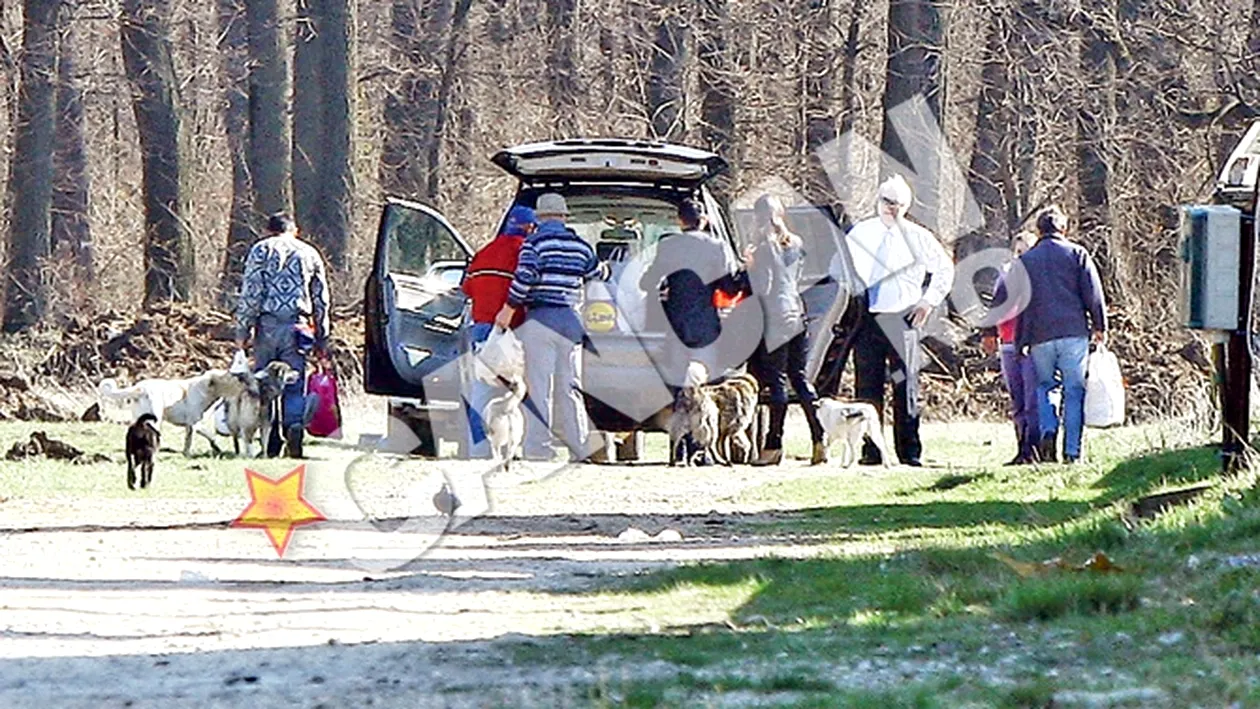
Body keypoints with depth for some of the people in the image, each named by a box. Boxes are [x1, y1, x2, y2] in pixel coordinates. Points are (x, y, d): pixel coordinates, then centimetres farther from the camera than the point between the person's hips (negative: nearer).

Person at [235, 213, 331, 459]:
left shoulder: (261, 251, 5)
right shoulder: (310, 254, 14)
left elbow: (250, 293, -4)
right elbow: (321, 302, 15)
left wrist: (243, 330, -3)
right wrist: (322, 340, 19)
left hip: (267, 326, -2)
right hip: (297, 326, 2)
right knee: (294, 386, 3)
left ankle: (270, 444, 2)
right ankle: (294, 427, -20)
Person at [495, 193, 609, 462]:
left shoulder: (535, 243, -5)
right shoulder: (580, 246, 11)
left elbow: (524, 279, -15)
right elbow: (596, 274, 26)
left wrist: (507, 310, -7)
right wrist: (604, 269, 49)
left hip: (541, 319, -5)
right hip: (571, 322, 5)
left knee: (538, 387, -5)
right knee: (569, 388, 11)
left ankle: (538, 449, -10)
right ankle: (580, 448, 9)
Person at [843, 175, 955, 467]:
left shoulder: (918, 238, 6)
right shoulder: (859, 234, 11)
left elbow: (945, 270, 15)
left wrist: (928, 302, 5)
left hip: (903, 319, -2)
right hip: (867, 319, 2)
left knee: (906, 386, -4)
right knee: (867, 387, -1)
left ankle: (910, 452, -2)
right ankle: (870, 451, 0)